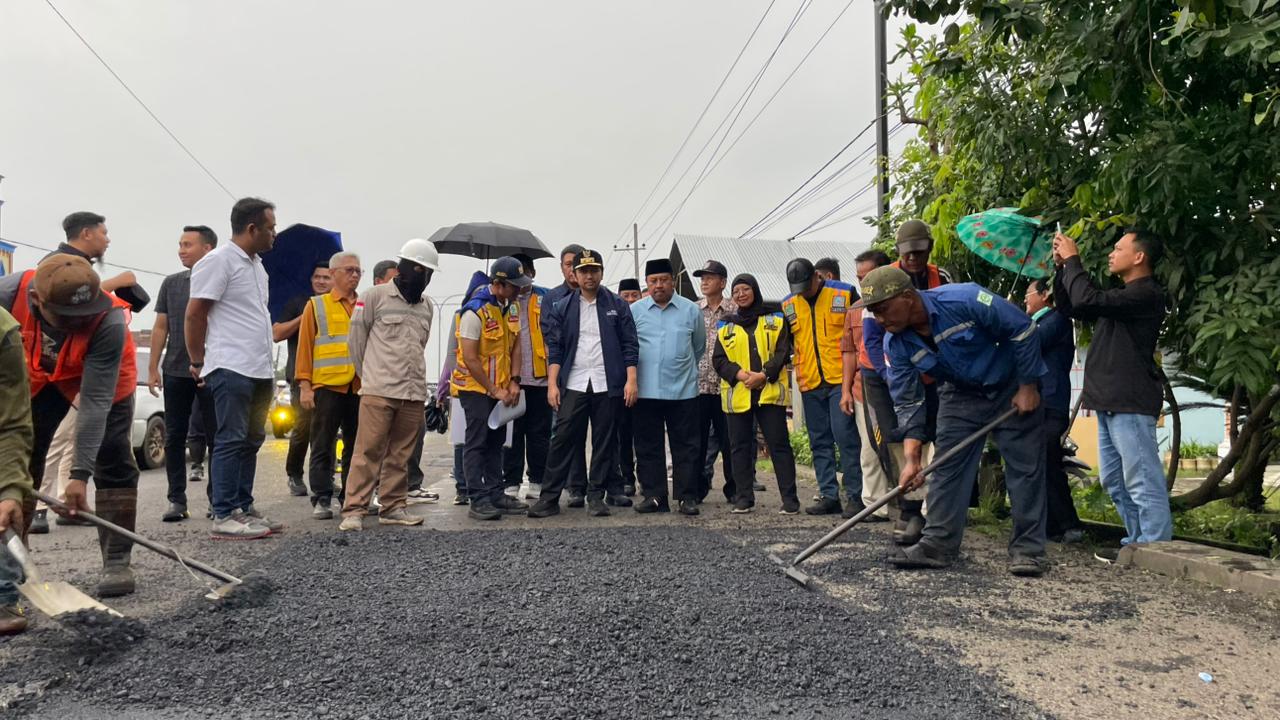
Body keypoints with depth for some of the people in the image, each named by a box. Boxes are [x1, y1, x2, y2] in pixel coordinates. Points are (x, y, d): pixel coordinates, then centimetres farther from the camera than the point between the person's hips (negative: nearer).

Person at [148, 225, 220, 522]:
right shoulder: (171, 283, 11)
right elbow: (161, 328, 13)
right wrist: (153, 367, 7)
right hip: (175, 372, 4)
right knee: (174, 437, 5)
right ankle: (177, 500, 13)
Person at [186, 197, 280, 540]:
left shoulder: (256, 264, 18)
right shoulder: (219, 261, -9)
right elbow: (194, 314, -10)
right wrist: (198, 361, -5)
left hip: (259, 369, 9)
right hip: (231, 368, -9)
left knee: (251, 441, 12)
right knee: (231, 441, -6)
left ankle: (244, 508, 20)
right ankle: (224, 517, -1)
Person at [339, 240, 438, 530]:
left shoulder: (426, 305, 15)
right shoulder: (376, 296, -1)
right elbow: (357, 337, 3)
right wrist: (367, 374, 9)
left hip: (414, 392, 5)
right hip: (379, 390, -5)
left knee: (401, 453, 9)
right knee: (368, 451, -5)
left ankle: (393, 507, 17)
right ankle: (354, 510, -1)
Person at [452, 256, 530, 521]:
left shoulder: (512, 308, 5)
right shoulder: (475, 311, -19)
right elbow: (470, 358, -19)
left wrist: (514, 382, -1)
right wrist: (494, 390, -15)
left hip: (500, 388, 8)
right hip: (475, 387, -8)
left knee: (495, 442, 12)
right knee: (477, 442, -5)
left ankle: (496, 494, 20)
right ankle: (478, 500, -2)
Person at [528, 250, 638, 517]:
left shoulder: (617, 305, 5)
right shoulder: (563, 308, 8)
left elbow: (629, 345, 3)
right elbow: (555, 348, 6)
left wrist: (631, 380, -6)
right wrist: (552, 384, -2)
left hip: (607, 384, 0)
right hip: (573, 384, 0)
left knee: (604, 441, 5)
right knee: (563, 440, -3)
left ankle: (596, 495, 16)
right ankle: (549, 497, 2)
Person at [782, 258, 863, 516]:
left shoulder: (845, 294, -2)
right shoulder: (788, 305, 9)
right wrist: (797, 367, 11)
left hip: (840, 379, -5)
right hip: (810, 384, 5)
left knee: (845, 436, -8)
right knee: (820, 441, 8)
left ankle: (855, 495, 0)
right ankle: (829, 495, 15)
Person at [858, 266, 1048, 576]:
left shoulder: (964, 300, -32)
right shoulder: (896, 345, -16)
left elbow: (1022, 329, -20)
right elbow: (907, 402, -10)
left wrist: (1028, 386, -16)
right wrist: (912, 458, -17)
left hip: (1012, 388, -4)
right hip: (960, 394, 4)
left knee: (1025, 467, -1)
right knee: (946, 466, -1)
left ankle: (1027, 548, 9)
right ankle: (938, 544, 4)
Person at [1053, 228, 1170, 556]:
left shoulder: (1147, 293, -10)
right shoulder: (1122, 297, 23)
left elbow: (1087, 300, -23)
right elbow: (1069, 308, 24)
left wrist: (1073, 259, -9)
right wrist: (1062, 267, 12)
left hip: (1131, 404, -10)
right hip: (1110, 404, 10)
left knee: (1142, 481, -8)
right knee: (1115, 480, 14)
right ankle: (1137, 542, 21)